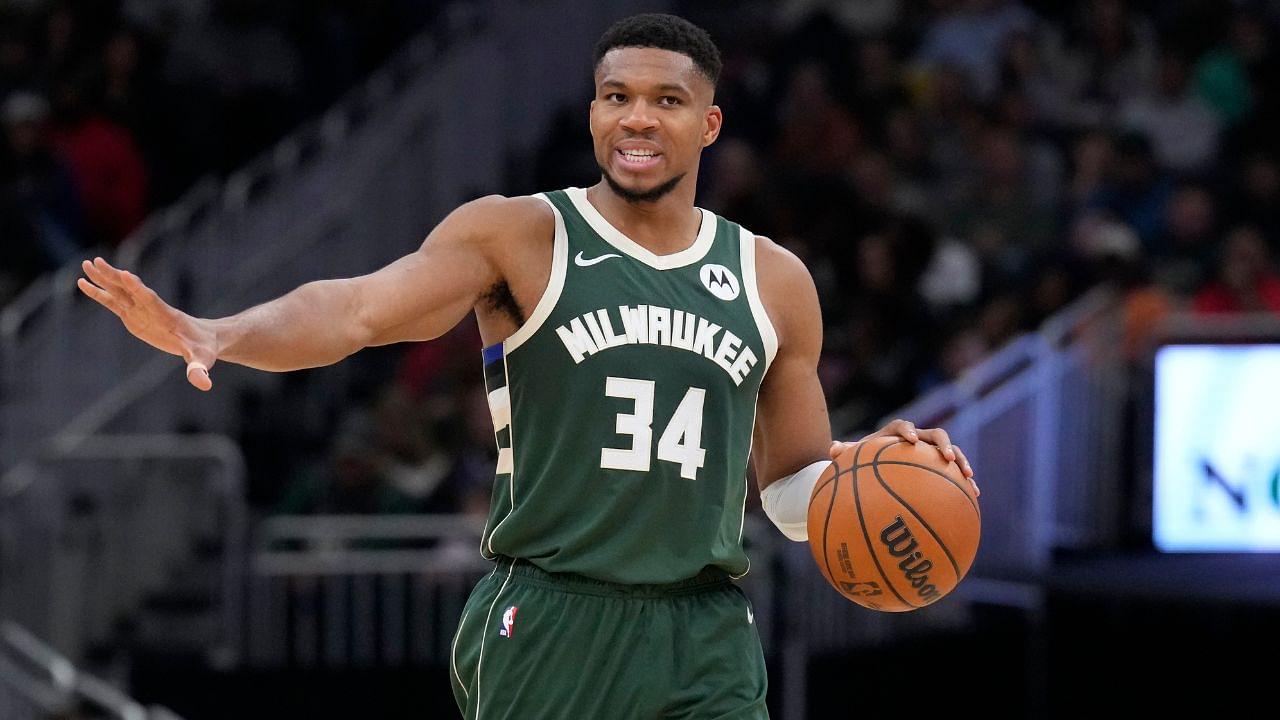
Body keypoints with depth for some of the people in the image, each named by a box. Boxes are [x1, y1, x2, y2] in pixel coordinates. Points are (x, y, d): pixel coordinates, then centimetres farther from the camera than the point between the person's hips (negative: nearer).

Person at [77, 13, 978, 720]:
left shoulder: (773, 281, 11)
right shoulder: (519, 236, -2)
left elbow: (796, 489, 21)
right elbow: (356, 310, -17)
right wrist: (217, 334, -35)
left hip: (705, 642, 3)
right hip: (549, 630, -3)